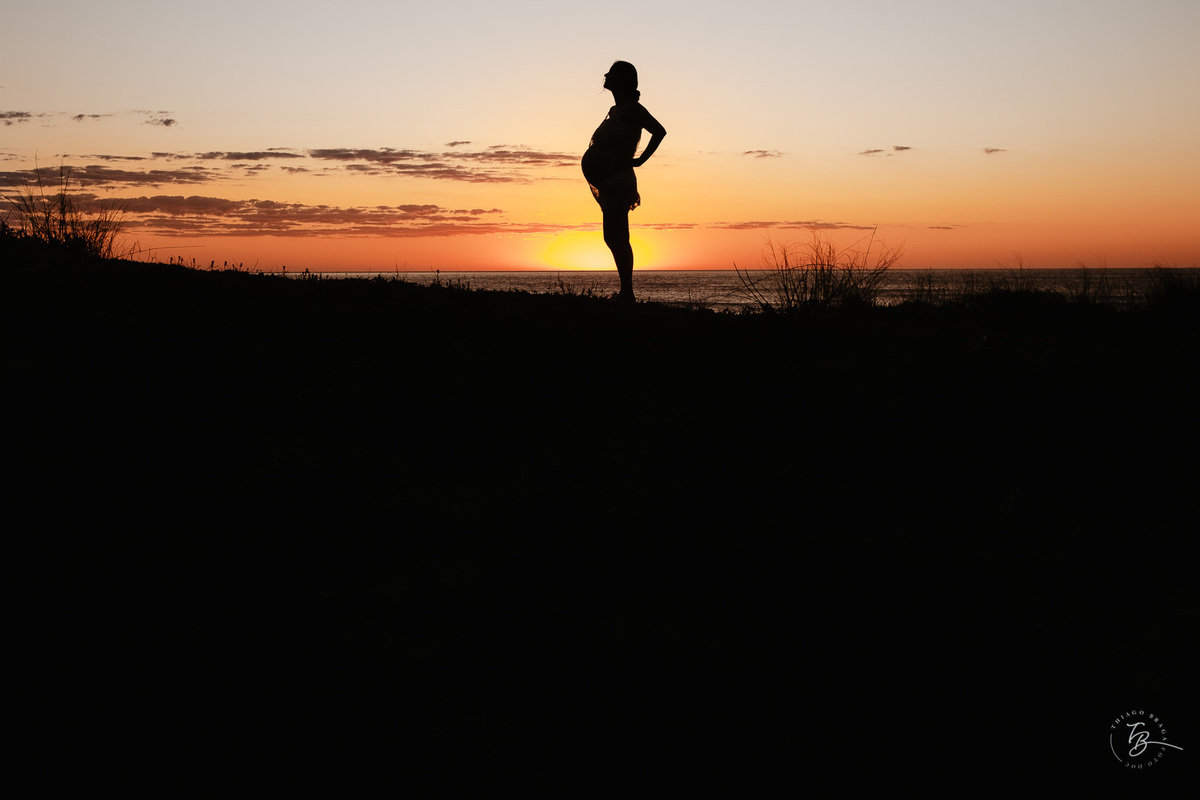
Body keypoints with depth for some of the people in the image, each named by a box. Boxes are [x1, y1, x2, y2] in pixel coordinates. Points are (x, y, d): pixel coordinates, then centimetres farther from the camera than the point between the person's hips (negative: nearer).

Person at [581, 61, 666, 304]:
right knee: (615, 238, 10)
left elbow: (659, 131, -17)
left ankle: (627, 294, -11)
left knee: (616, 238, -12)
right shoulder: (616, 110, 20)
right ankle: (626, 293, 13)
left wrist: (639, 160, -16)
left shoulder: (630, 108, -8)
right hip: (610, 181, 10)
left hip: (617, 180, -10)